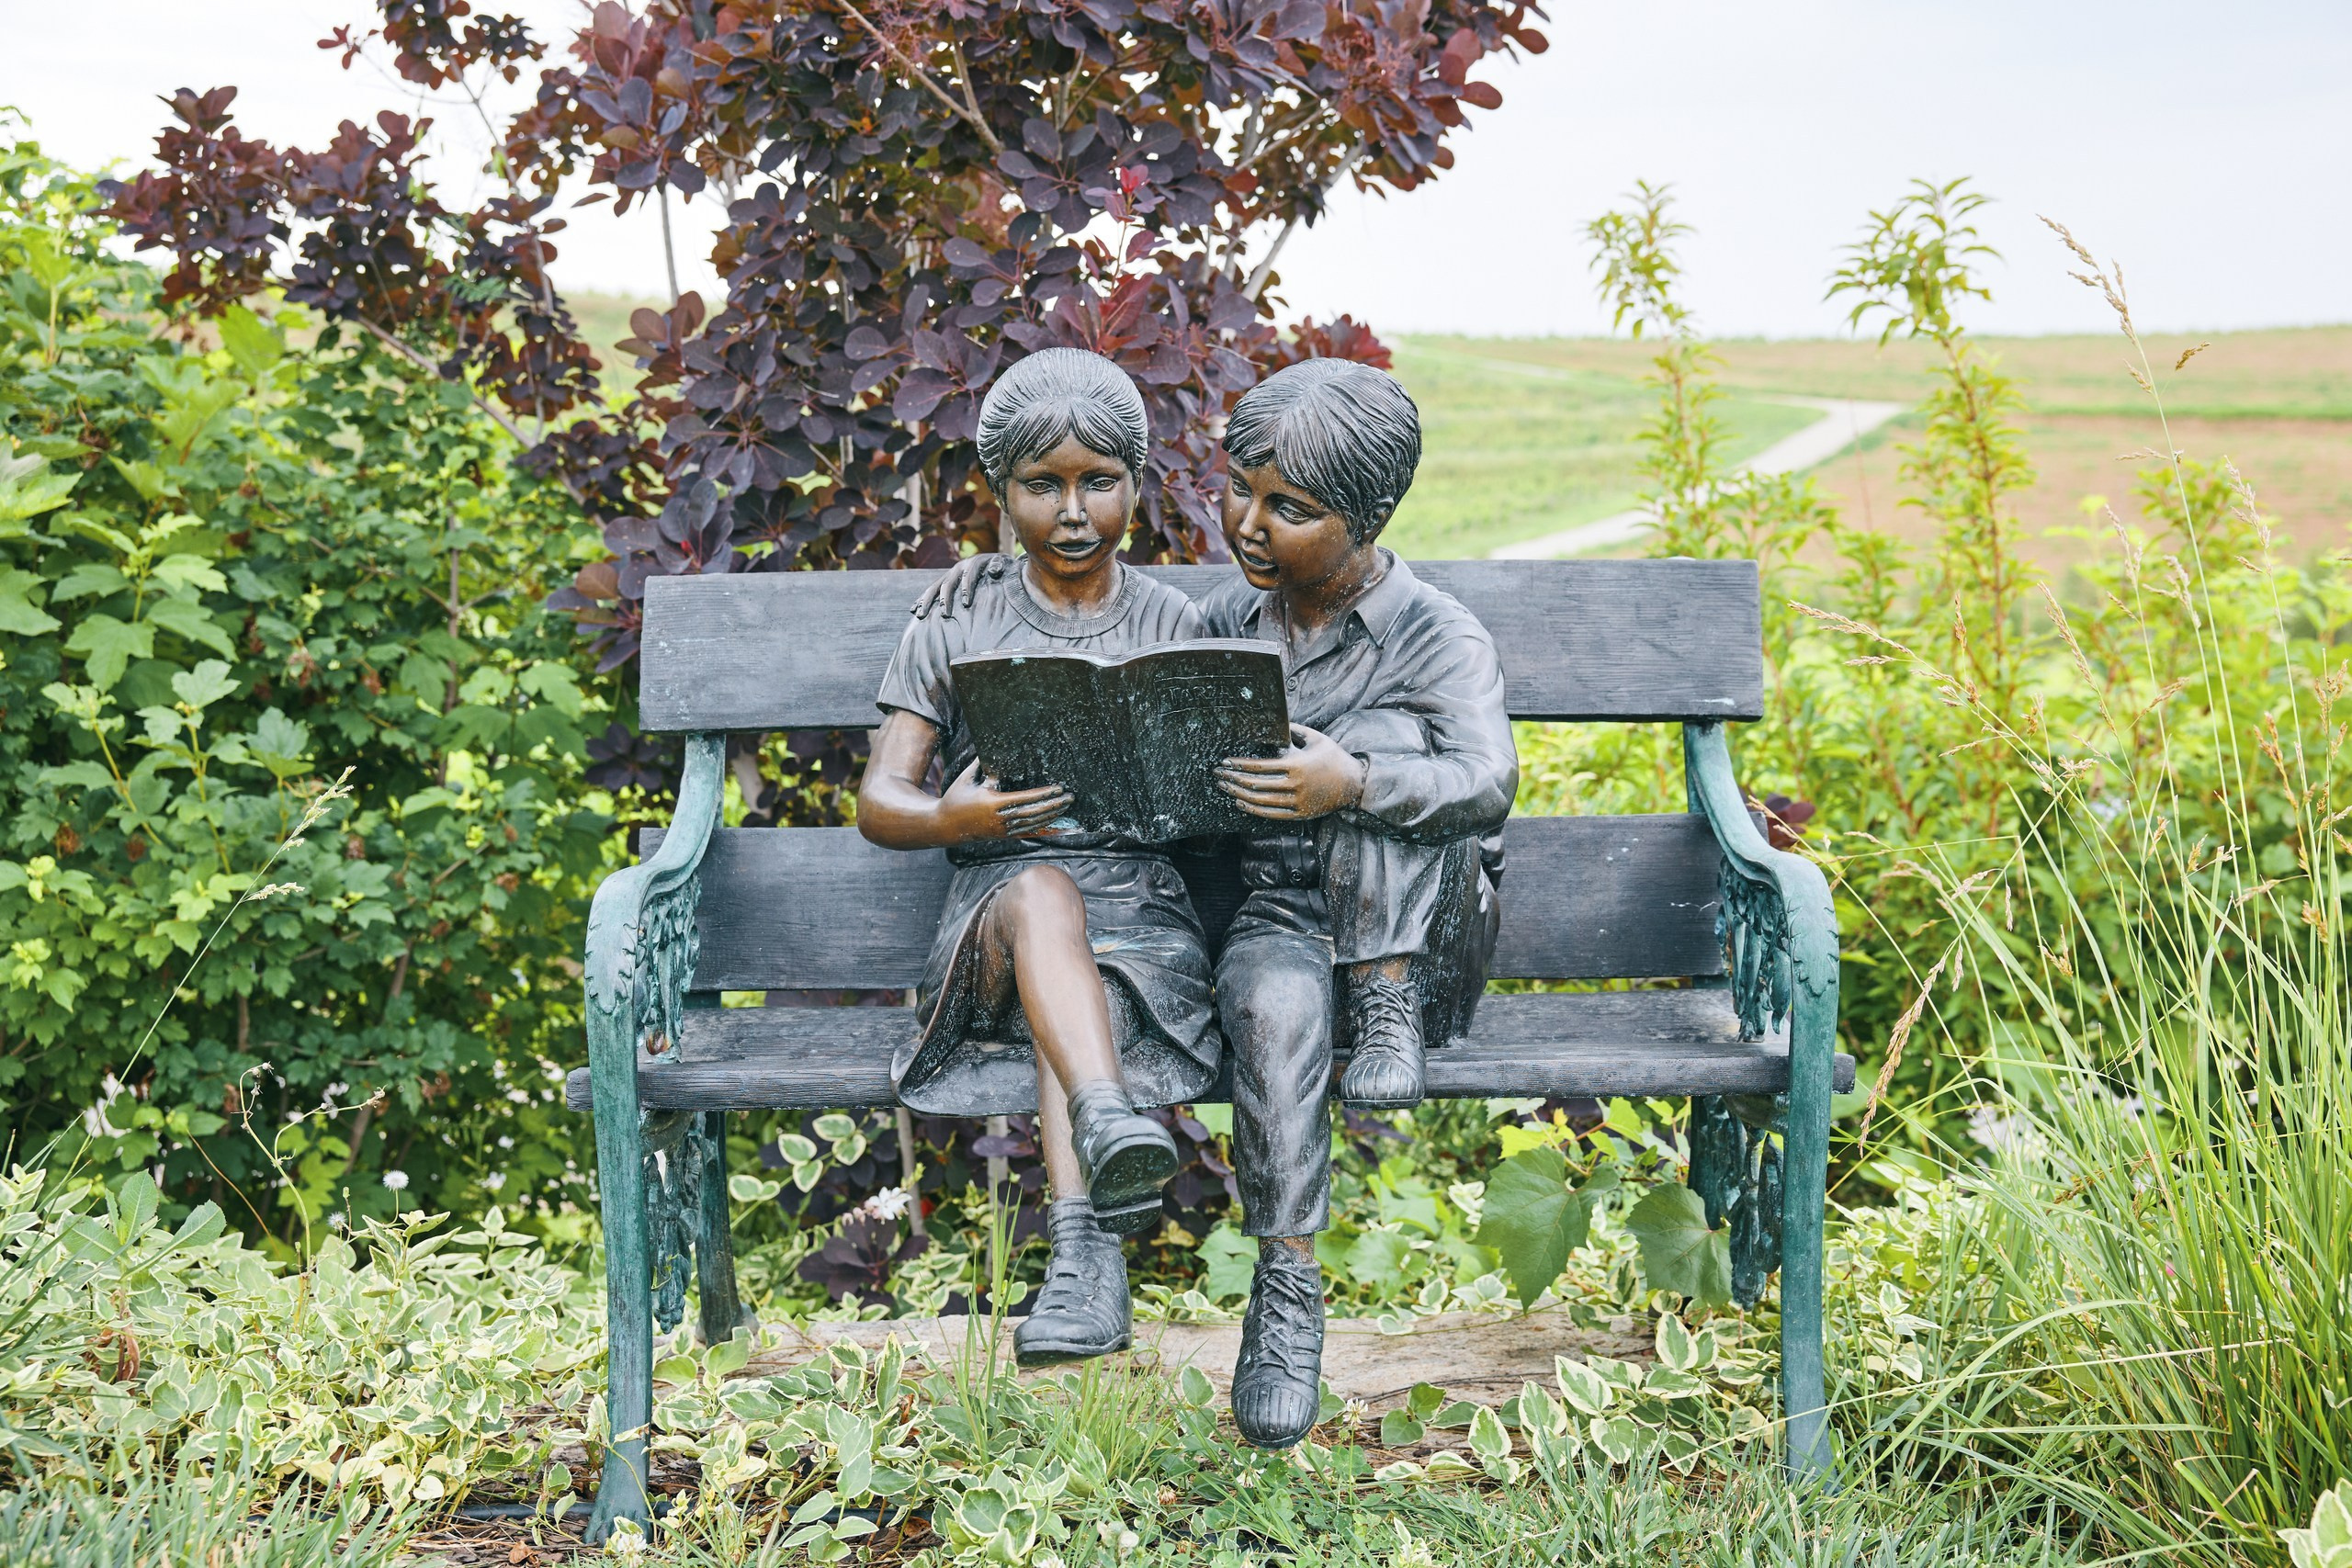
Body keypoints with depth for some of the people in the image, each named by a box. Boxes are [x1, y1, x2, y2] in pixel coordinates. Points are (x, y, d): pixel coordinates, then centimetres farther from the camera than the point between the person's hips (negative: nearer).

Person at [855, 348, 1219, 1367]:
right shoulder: (953, 633, 11)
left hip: (1142, 907, 1)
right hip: (996, 898, 0)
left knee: (1076, 998, -34)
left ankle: (1082, 1254, -48)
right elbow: (879, 801, 4)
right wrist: (950, 818, -20)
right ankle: (1111, 1123, -60)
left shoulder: (1175, 627, 14)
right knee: (1042, 890, -37)